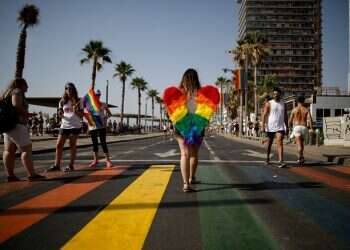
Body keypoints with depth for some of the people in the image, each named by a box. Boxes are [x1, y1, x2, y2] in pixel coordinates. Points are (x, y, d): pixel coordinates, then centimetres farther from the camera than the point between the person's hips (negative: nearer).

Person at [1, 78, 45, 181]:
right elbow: (16, 105, -21)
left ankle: (10, 175, 8)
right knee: (27, 149, -9)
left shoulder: (8, 93, 22)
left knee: (9, 151, 6)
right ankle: (32, 175, -11)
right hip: (16, 124, -10)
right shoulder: (17, 91, -6)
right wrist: (27, 114, -10)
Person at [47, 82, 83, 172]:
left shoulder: (78, 101, 0)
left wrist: (76, 111, -18)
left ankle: (71, 165, 7)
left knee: (72, 145, 1)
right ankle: (56, 165, 6)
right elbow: (60, 114, 13)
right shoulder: (62, 101, 8)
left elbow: (81, 115, 0)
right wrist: (60, 114, -10)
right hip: (64, 126, 3)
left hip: (75, 126, -3)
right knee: (58, 145, 0)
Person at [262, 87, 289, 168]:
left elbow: (285, 117, 15)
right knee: (269, 143, 13)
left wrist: (287, 127, 12)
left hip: (280, 127, 1)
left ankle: (281, 161, -21)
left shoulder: (283, 104, 10)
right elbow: (264, 115, -6)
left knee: (280, 143, -14)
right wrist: (263, 125, -17)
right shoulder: (269, 103, -1)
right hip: (270, 127, -1)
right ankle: (268, 157, 34)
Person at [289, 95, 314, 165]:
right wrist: (311, 128, -12)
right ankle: (300, 157, 23)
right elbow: (310, 119, -8)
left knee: (299, 144, -11)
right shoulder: (306, 110, 8)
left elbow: (290, 120, 6)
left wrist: (290, 125, 27)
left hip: (296, 127, -2)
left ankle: (301, 157, -29)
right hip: (304, 127, 2)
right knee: (301, 142, 21)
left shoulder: (294, 109, 6)